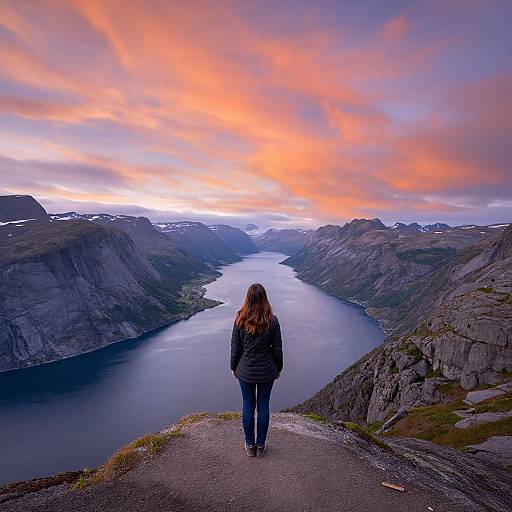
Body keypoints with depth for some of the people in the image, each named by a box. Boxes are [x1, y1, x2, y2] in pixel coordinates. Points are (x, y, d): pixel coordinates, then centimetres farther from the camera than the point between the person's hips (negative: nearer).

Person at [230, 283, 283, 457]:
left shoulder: (240, 320, -14)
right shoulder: (272, 321, -14)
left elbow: (235, 347, -6)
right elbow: (277, 348, -6)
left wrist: (233, 367, 9)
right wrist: (279, 368, 10)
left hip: (245, 371, 0)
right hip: (267, 371, 0)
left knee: (248, 407, 16)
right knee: (263, 407, 15)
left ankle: (250, 446, 31)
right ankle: (260, 446, 29)